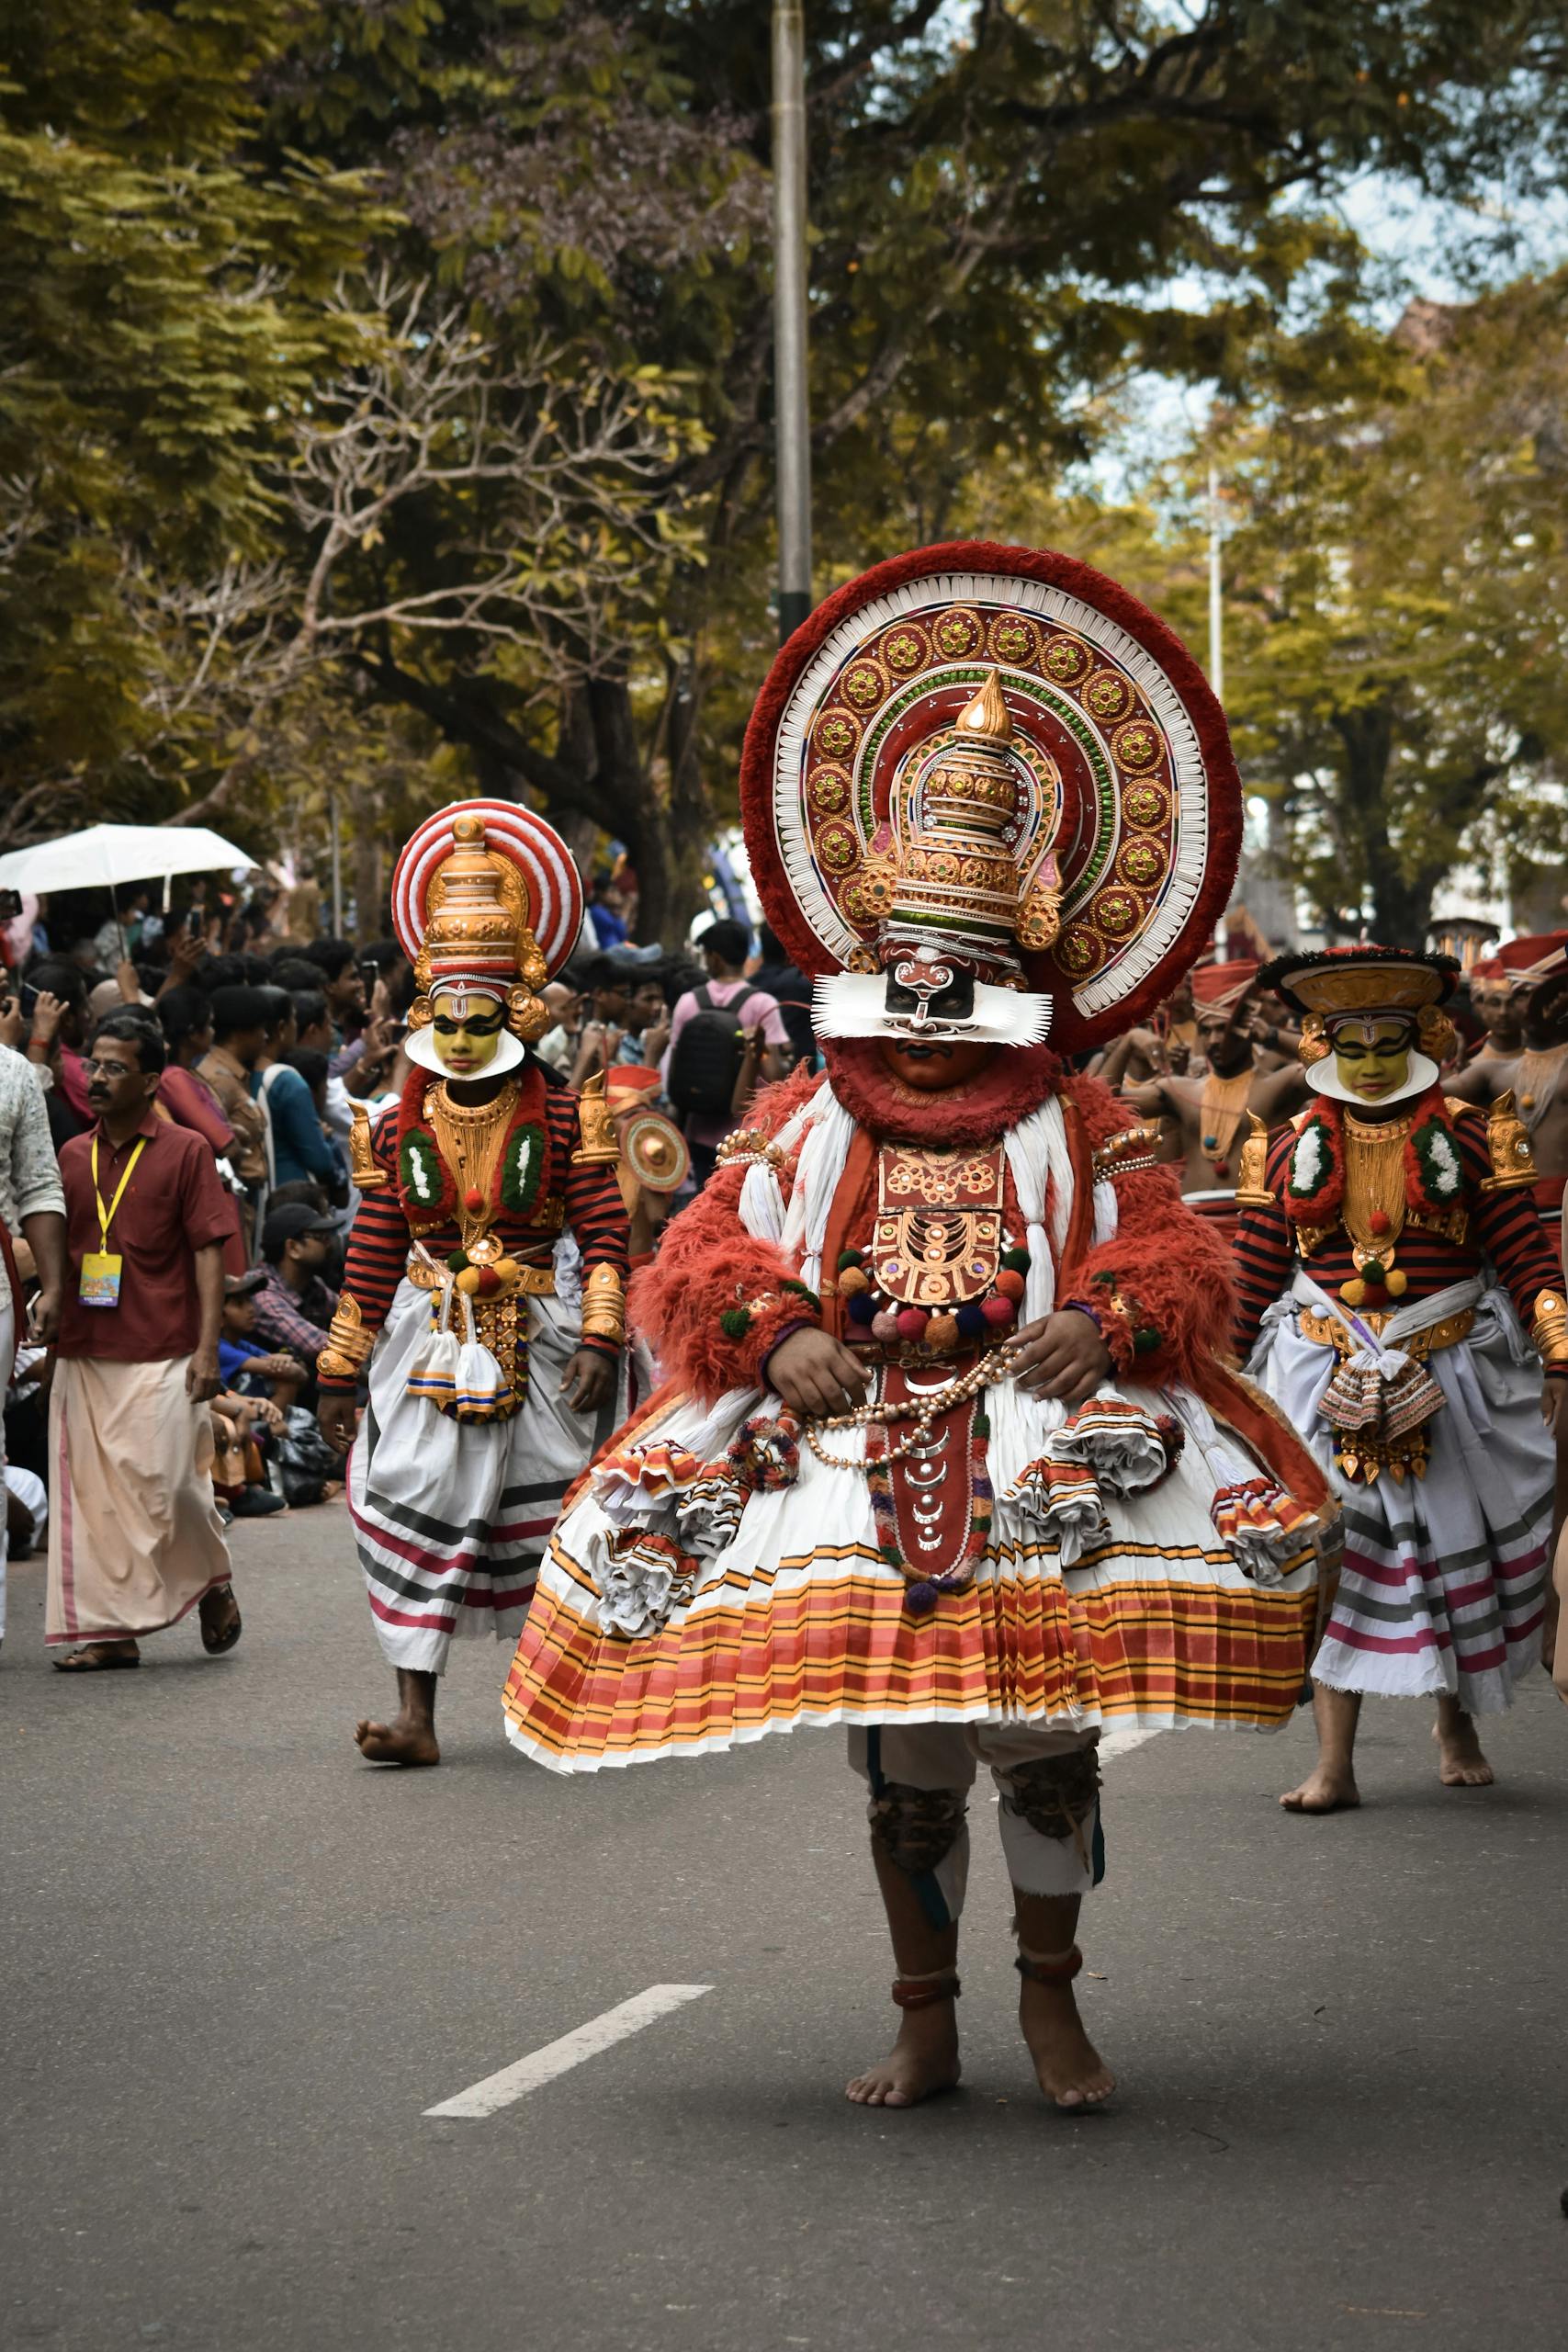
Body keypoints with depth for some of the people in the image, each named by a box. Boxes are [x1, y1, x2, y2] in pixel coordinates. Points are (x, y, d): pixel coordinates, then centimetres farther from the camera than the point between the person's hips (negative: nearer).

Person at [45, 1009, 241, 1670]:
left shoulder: (184, 1151, 0)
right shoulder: (73, 1156, 12)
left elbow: (208, 1252, -3)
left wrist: (208, 1347, -10)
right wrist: (46, 1324, 10)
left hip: (162, 1355, -4)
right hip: (84, 1354, 5)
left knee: (166, 1485, -8)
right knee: (91, 1491, 0)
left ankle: (213, 1583, 19)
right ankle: (108, 1629, 6)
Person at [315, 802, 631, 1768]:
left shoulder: (564, 1116, -5)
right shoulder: (400, 1130, 3)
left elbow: (606, 1234, -7)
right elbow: (373, 1258, 8)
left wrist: (600, 1339, -19)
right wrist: (340, 1373, 9)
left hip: (541, 1337, -2)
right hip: (433, 1341, 2)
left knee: (544, 1512, 6)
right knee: (413, 1502, -7)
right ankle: (417, 1714, -8)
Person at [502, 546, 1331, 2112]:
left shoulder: (1073, 1129, 6)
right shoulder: (807, 1125, 7)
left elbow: (1180, 1262, 0)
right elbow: (700, 1265, 3)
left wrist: (1109, 1321, -20)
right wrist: (775, 1338, -15)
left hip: (1040, 1472, -1)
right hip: (852, 1459, 1)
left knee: (1049, 1739, 0)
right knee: (900, 1767, 6)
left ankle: (1051, 2002, 16)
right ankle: (925, 2025, 16)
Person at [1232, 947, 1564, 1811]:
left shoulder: (1469, 1137, 1)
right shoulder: (1292, 1149, 5)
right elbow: (1255, 1279, 10)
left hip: (1449, 1373, 0)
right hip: (1326, 1375, 0)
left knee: (1455, 1550, 10)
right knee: (1333, 1558, -6)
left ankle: (1457, 1724, 34)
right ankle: (1334, 1765, -6)